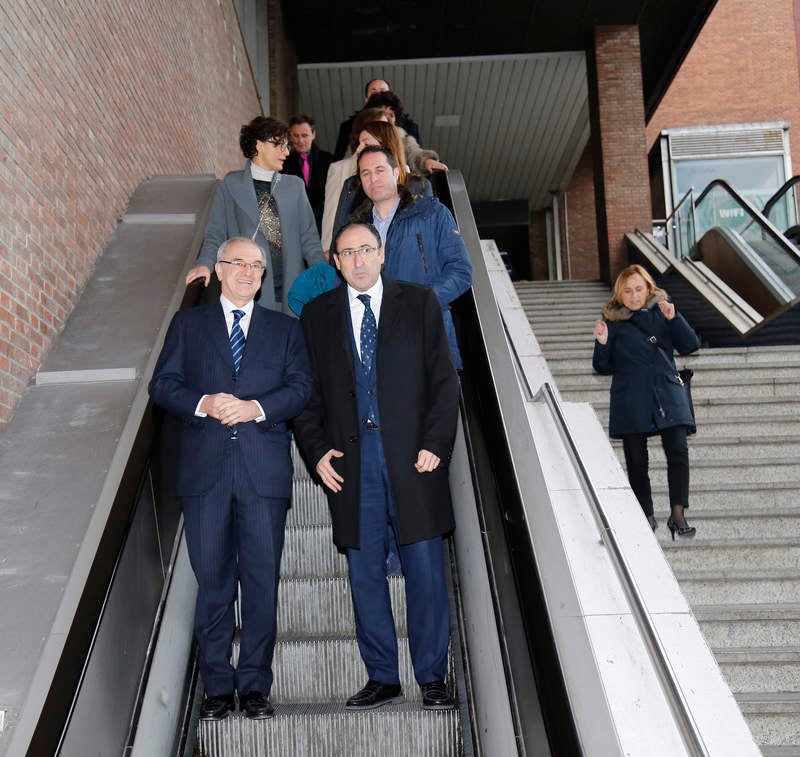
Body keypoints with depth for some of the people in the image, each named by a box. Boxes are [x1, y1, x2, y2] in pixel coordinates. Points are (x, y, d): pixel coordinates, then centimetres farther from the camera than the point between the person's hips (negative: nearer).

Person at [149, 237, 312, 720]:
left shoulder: (285, 329, 14)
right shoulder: (189, 324, 13)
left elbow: (301, 387, 4)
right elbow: (163, 384, 6)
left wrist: (256, 407, -12)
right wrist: (202, 404, -12)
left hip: (265, 469, 0)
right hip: (205, 468, 0)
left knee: (262, 579, 2)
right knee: (212, 580, 5)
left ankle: (255, 685, 13)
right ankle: (218, 686, 16)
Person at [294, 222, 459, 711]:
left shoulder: (419, 303, 7)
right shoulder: (317, 315, 12)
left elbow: (444, 380, 3)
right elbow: (308, 391, 11)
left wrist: (435, 443, -7)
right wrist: (317, 450, -1)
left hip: (413, 455, -1)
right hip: (351, 461, 2)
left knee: (425, 569, 1)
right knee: (365, 573, 7)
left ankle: (433, 679, 15)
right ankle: (382, 678, 20)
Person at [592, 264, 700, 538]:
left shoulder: (660, 312, 9)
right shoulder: (612, 320, 5)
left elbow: (690, 345, 3)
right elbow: (603, 367, 6)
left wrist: (674, 318, -10)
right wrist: (602, 343, -13)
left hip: (667, 394, 1)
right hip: (630, 400, -1)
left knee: (678, 451, -13)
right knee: (636, 461, 2)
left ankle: (677, 515, -7)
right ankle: (647, 517, 14)